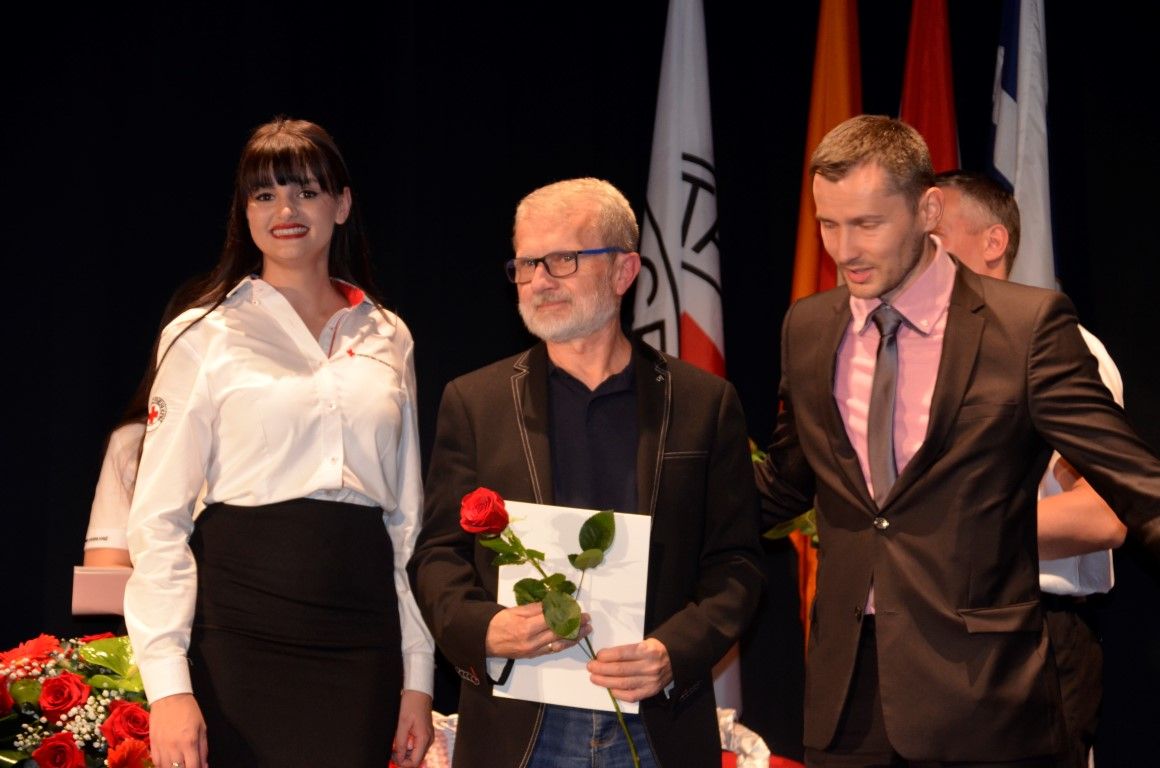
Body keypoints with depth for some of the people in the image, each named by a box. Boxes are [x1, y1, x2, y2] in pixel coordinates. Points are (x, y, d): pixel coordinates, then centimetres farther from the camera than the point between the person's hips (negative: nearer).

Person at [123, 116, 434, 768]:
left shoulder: (388, 337, 13)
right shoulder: (203, 336, 2)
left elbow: (407, 518, 14)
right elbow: (159, 519, -3)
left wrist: (417, 677, 9)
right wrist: (168, 685, -12)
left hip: (360, 639, 3)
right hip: (242, 634, -3)